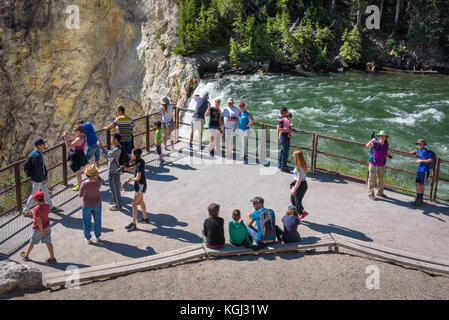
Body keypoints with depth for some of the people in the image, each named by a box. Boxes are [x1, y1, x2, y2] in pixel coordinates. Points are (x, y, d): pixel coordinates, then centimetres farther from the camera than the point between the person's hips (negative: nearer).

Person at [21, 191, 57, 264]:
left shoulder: (36, 209, -29)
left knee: (32, 242, 16)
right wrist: (31, 213, 10)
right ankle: (52, 258, 14)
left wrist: (42, 231, -16)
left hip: (38, 229, -5)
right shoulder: (47, 205, -8)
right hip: (47, 227, 5)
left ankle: (26, 256, 38)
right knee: (48, 243, 11)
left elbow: (39, 221, -28)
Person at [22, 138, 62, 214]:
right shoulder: (36, 156, -30)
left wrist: (46, 175, 7)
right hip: (37, 179, -9)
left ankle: (51, 207, 35)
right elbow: (38, 169, -26)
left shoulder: (39, 152, 0)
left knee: (46, 192, 21)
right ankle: (25, 210, 22)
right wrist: (44, 179, -14)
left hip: (42, 177, 9)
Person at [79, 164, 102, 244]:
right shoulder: (99, 181, -24)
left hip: (87, 205, -2)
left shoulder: (84, 184, -30)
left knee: (87, 222, 19)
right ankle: (98, 237, 37)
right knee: (97, 220, 22)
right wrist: (97, 175, -9)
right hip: (97, 204, 2)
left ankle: (88, 239, 32)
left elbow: (80, 195, -13)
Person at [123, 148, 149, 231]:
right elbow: (133, 168, 17)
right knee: (140, 201, 24)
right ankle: (145, 218, 40)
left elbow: (138, 178, -30)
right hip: (138, 184, 10)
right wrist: (126, 168, -1)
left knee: (134, 204, -6)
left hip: (140, 186, -10)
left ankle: (133, 224, 2)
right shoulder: (138, 161, 1)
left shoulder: (139, 164, -28)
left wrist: (130, 179, -13)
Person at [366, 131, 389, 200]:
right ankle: (370, 194, 11)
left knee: (381, 179, 17)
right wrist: (371, 141, -49)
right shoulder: (376, 143, -15)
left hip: (381, 164, 6)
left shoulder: (386, 145, 1)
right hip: (373, 164, -6)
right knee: (372, 179, 1)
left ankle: (380, 192, 33)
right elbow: (367, 146, -33)